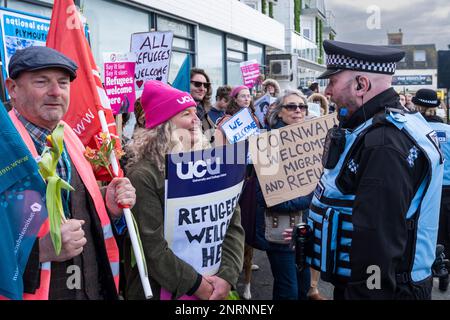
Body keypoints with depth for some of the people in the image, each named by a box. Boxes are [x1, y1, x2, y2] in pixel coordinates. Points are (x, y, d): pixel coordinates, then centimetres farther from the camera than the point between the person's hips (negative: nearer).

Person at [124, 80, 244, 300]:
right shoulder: (143, 175, -16)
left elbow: (233, 223, -3)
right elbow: (151, 247, -19)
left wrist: (227, 275, -15)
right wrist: (196, 285, -14)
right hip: (161, 290, -5)